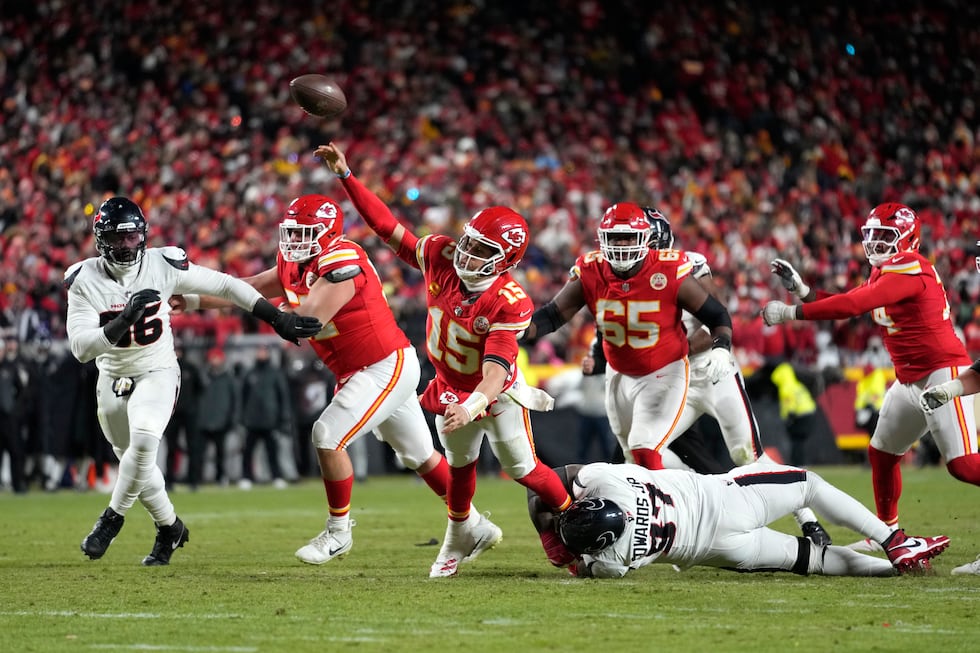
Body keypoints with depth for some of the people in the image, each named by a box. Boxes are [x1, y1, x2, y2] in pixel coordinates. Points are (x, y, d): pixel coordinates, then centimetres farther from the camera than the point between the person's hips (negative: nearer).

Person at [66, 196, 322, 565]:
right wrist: (124, 320, -39)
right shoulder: (85, 280, -16)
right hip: (112, 379, 2)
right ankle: (169, 528, 36)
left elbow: (223, 285, -6)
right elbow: (80, 348, -24)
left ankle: (112, 518, -9)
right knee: (134, 461, 12)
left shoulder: (162, 265, -16)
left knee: (143, 442, -28)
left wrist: (278, 319, -7)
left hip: (157, 373, -2)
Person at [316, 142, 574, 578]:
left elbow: (496, 367, -39)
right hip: (450, 389, 5)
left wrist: (472, 407, -55)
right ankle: (458, 538, 41)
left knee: (523, 469, 2)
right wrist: (346, 176, -20)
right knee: (460, 464, 21)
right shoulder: (442, 257, -19)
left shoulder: (509, 304, -33)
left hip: (496, 393, -5)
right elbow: (388, 228, -15)